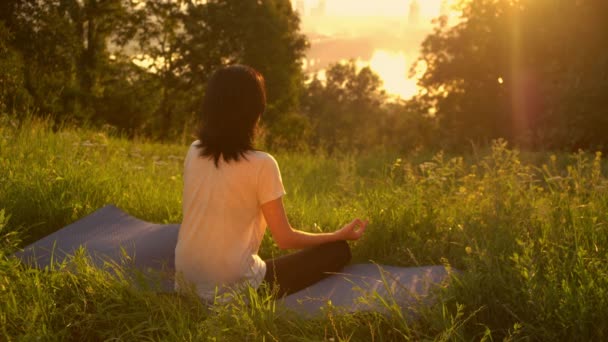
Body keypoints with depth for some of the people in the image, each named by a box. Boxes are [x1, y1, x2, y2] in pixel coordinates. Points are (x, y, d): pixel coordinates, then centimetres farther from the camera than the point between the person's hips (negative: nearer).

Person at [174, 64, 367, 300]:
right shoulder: (261, 164, -15)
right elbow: (286, 239, -8)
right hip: (232, 289, -6)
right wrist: (340, 235, 6)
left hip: (187, 282, 6)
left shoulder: (193, 152, 1)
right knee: (338, 250, 4)